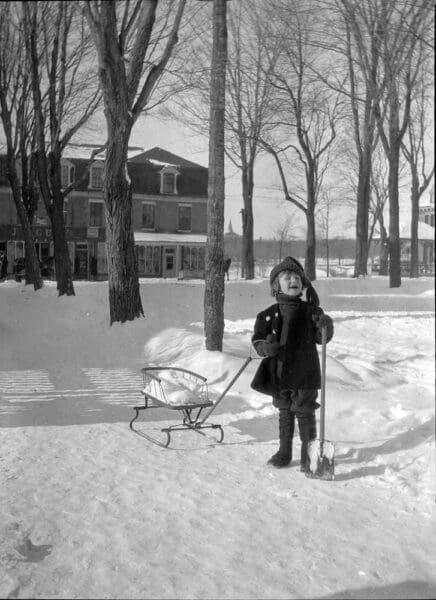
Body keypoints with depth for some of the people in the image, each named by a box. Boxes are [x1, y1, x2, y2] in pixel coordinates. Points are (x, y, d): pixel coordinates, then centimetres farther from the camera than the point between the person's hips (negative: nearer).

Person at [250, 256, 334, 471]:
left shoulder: (310, 311, -2)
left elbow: (320, 339, -1)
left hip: (305, 373, -1)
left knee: (305, 413, 5)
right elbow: (257, 338, -1)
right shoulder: (269, 314, -2)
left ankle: (308, 454, 19)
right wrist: (265, 347, -23)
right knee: (284, 413, 15)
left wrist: (326, 327, -21)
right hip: (279, 372, 2)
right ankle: (284, 451, 29)